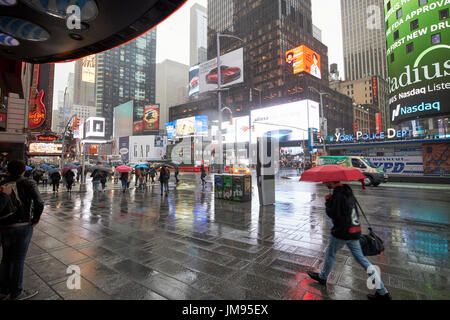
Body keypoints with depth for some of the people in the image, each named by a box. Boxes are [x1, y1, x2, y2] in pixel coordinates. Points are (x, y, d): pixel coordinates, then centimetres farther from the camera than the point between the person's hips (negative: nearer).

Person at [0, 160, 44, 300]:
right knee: (18, 260, 8)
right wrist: (36, 220, -6)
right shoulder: (28, 184, -10)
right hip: (22, 226, -4)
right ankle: (16, 294, 22)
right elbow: (39, 203, -19)